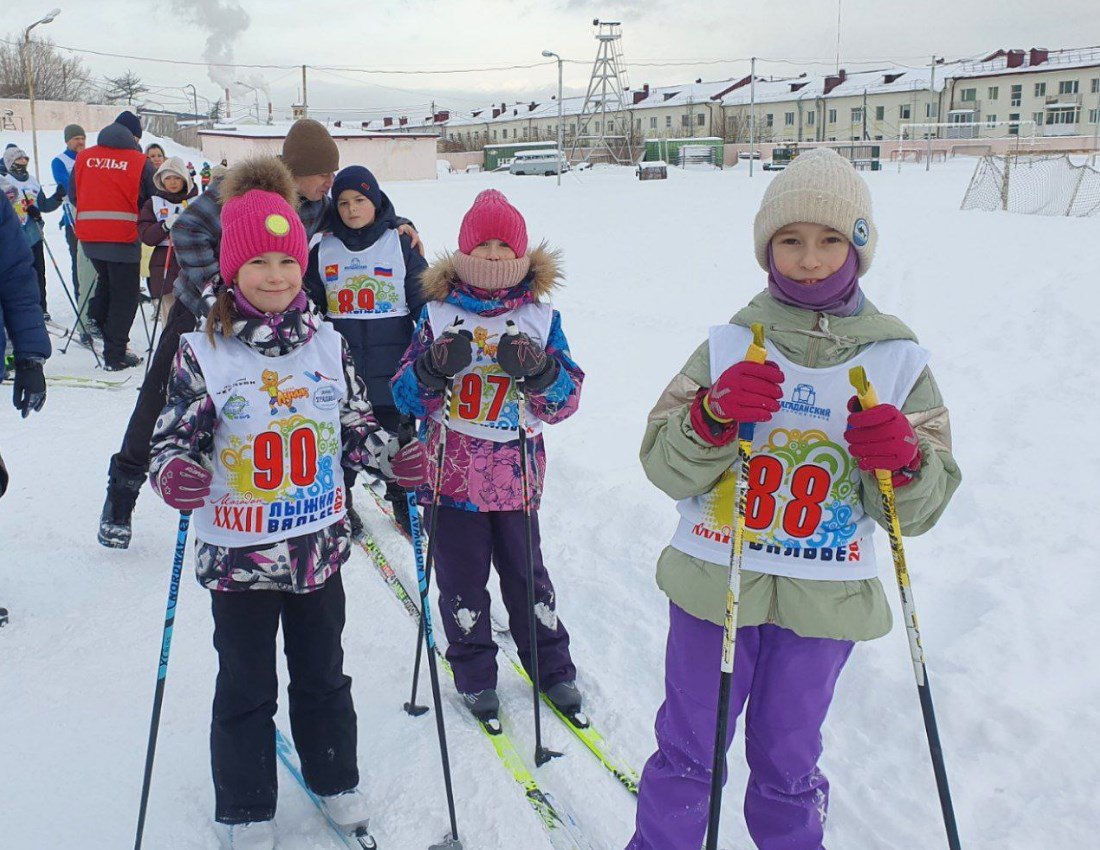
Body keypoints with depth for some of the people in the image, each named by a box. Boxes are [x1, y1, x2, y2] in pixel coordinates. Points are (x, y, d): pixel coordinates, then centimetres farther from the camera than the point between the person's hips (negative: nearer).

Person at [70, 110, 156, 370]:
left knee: (107, 279, 30)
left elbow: (73, 195, 14)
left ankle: (95, 322, 21)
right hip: (123, 237, -4)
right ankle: (115, 355, 6)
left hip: (88, 236, 4)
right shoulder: (140, 162, -5)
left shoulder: (83, 157, 7)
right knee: (124, 295, 5)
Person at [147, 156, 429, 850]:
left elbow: (356, 426, 7)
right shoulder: (202, 354, -9)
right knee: (246, 688, 12)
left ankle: (337, 780, 41)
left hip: (318, 545, 3)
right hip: (237, 553, -2)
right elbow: (175, 436, -7)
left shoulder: (328, 345, 0)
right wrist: (174, 474, -29)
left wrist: (395, 458, -11)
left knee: (323, 674, 19)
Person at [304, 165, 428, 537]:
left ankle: (402, 498, 27)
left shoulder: (401, 245, -1)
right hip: (340, 366, 1)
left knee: (397, 433, 9)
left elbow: (424, 304, 3)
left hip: (392, 364, -1)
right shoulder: (323, 250, 5)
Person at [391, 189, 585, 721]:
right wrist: (434, 367, -20)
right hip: (451, 473, 0)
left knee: (526, 573, 10)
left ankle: (552, 667, 29)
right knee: (461, 578, 8)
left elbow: (566, 401, 0)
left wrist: (539, 371, -20)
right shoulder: (438, 313, 1)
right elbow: (406, 397, 0)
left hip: (516, 473, 0)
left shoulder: (541, 316, 3)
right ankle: (475, 676, 26)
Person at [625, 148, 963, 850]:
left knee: (788, 765, 18)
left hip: (824, 601, 1)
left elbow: (921, 509, -1)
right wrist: (714, 414, -26)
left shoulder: (898, 358, -2)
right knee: (687, 752, 13)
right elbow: (667, 471, -8)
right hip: (715, 585, 0)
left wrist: (904, 462, -22)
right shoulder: (731, 345, -3)